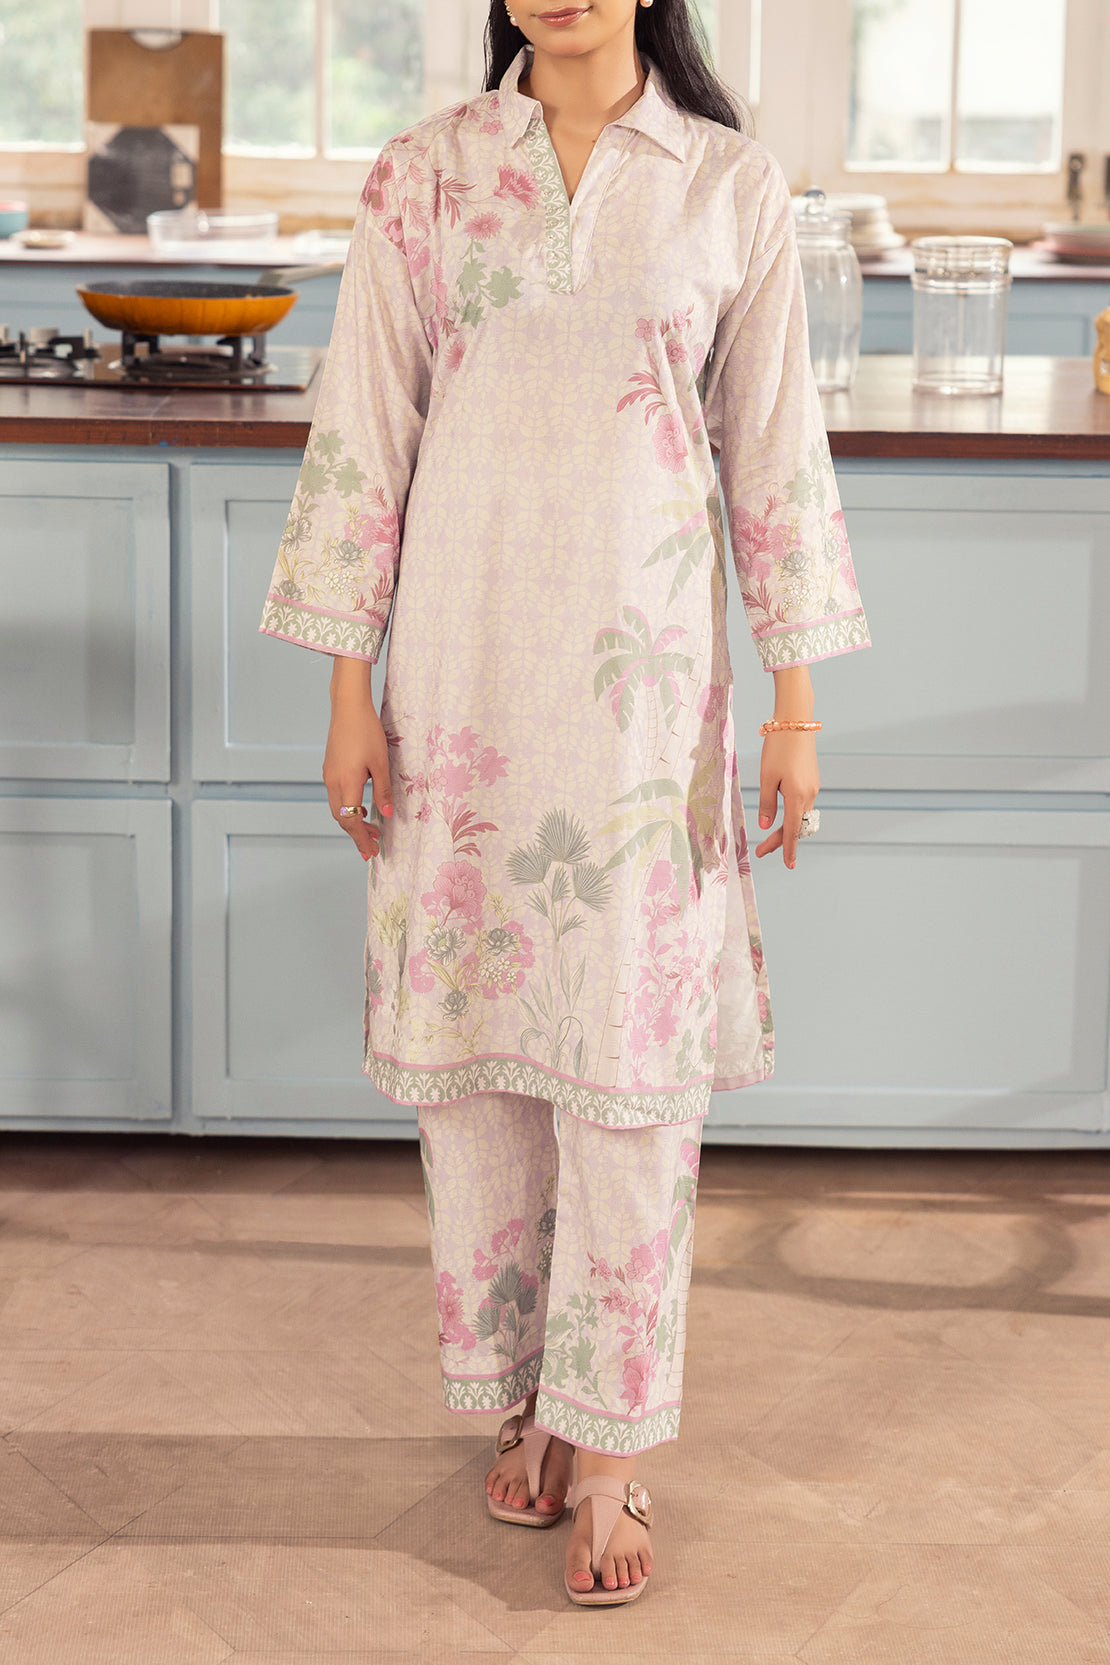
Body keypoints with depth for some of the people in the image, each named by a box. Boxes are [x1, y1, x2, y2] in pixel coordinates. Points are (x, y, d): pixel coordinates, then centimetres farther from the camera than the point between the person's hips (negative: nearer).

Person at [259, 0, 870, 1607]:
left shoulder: (732, 185, 2)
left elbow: (775, 446, 4)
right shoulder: (424, 175, 3)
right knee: (470, 1036, 7)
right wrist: (349, 685, 0)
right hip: (465, 659, 1)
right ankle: (524, 1392, 25)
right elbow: (365, 433, 3)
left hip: (645, 664, -1)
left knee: (631, 1051, 0)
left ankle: (610, 1445, 10)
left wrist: (797, 704, 3)